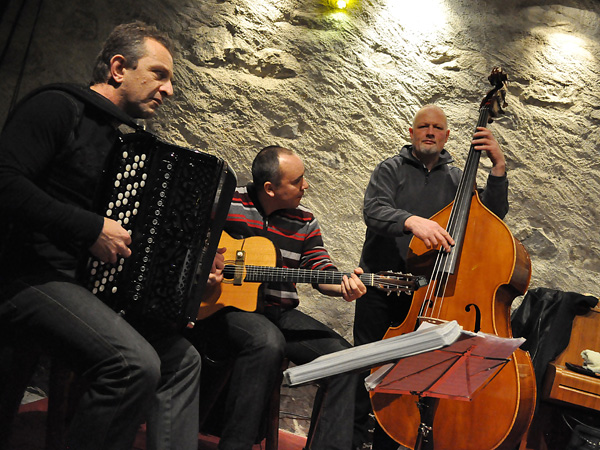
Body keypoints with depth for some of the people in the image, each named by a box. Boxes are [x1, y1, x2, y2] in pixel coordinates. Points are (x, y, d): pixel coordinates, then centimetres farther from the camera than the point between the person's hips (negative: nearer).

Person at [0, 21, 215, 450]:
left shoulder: (120, 141, 19)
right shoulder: (57, 107, -6)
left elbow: (134, 233, 22)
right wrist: (91, 228, -22)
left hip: (91, 280, 9)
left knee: (182, 358, 3)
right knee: (136, 363, -28)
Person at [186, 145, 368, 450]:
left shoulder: (304, 222, 10)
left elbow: (321, 270, 7)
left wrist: (343, 286, -15)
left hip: (280, 312, 5)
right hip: (225, 305, -5)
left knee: (344, 356, -11)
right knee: (269, 342, -37)